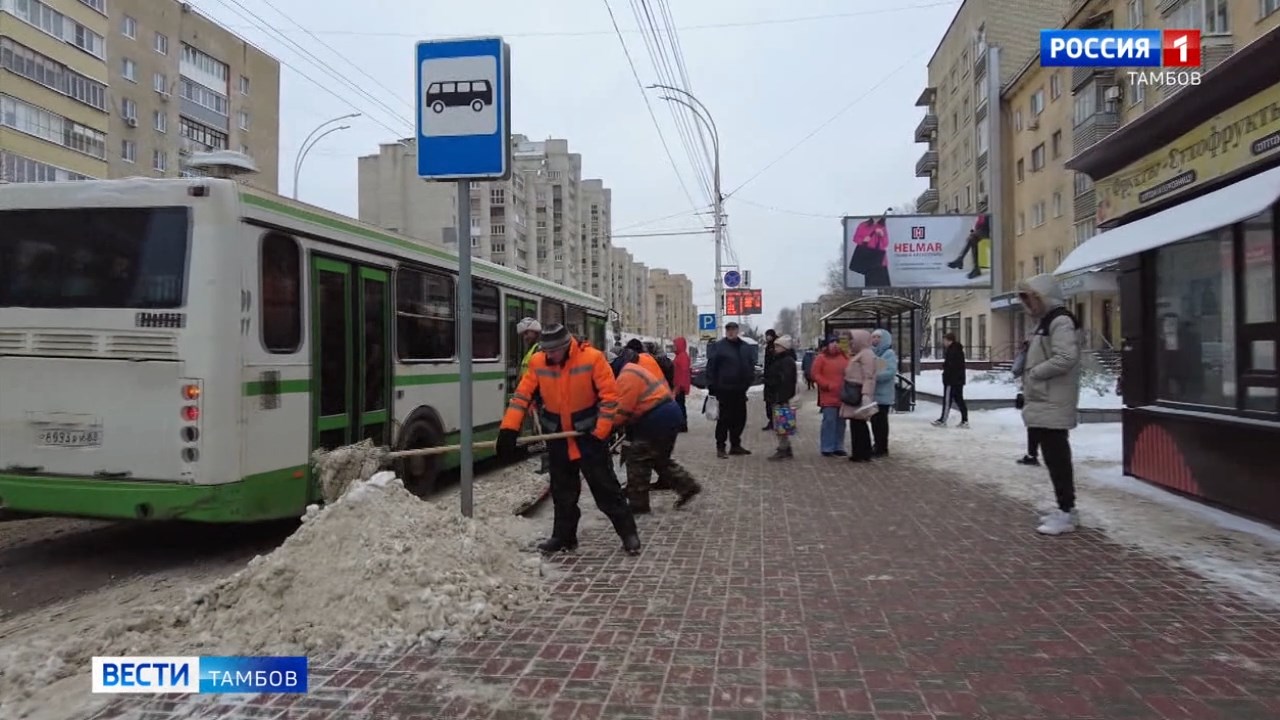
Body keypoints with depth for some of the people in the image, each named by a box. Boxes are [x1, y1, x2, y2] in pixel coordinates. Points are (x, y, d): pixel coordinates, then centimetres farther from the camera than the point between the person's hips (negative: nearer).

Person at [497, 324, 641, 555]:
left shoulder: (592, 358, -18)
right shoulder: (537, 363, -7)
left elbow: (609, 395, -16)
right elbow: (521, 396, -6)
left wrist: (601, 432, -17)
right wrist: (509, 429, -17)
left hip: (588, 434, -4)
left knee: (605, 486, 0)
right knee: (562, 491, 13)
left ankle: (629, 533, 12)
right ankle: (564, 536, 26)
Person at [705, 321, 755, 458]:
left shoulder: (745, 347, 9)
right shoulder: (718, 346, -5)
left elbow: (751, 365, 14)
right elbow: (711, 367, -8)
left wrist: (749, 381, 4)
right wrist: (712, 387, -12)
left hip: (740, 390, 5)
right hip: (724, 389, -5)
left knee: (740, 418, 11)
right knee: (724, 419, -2)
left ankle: (735, 445, 23)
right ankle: (720, 447, 5)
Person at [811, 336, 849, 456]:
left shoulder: (845, 357, 12)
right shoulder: (821, 358, -1)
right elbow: (816, 375, -6)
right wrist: (828, 385, -14)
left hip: (842, 396, 5)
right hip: (828, 397, -5)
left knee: (841, 422, 10)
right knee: (829, 421, -8)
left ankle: (838, 447, 19)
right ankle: (827, 449, -1)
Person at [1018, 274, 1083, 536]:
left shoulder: (1061, 321, -12)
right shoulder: (1045, 322, 19)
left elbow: (1066, 358, -23)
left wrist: (1034, 373, -14)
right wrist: (1029, 388, 11)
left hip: (1052, 405, -10)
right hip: (1043, 403, 10)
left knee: (1057, 457, -7)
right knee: (1054, 457, 14)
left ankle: (1066, 512, -3)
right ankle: (1066, 509, 22)